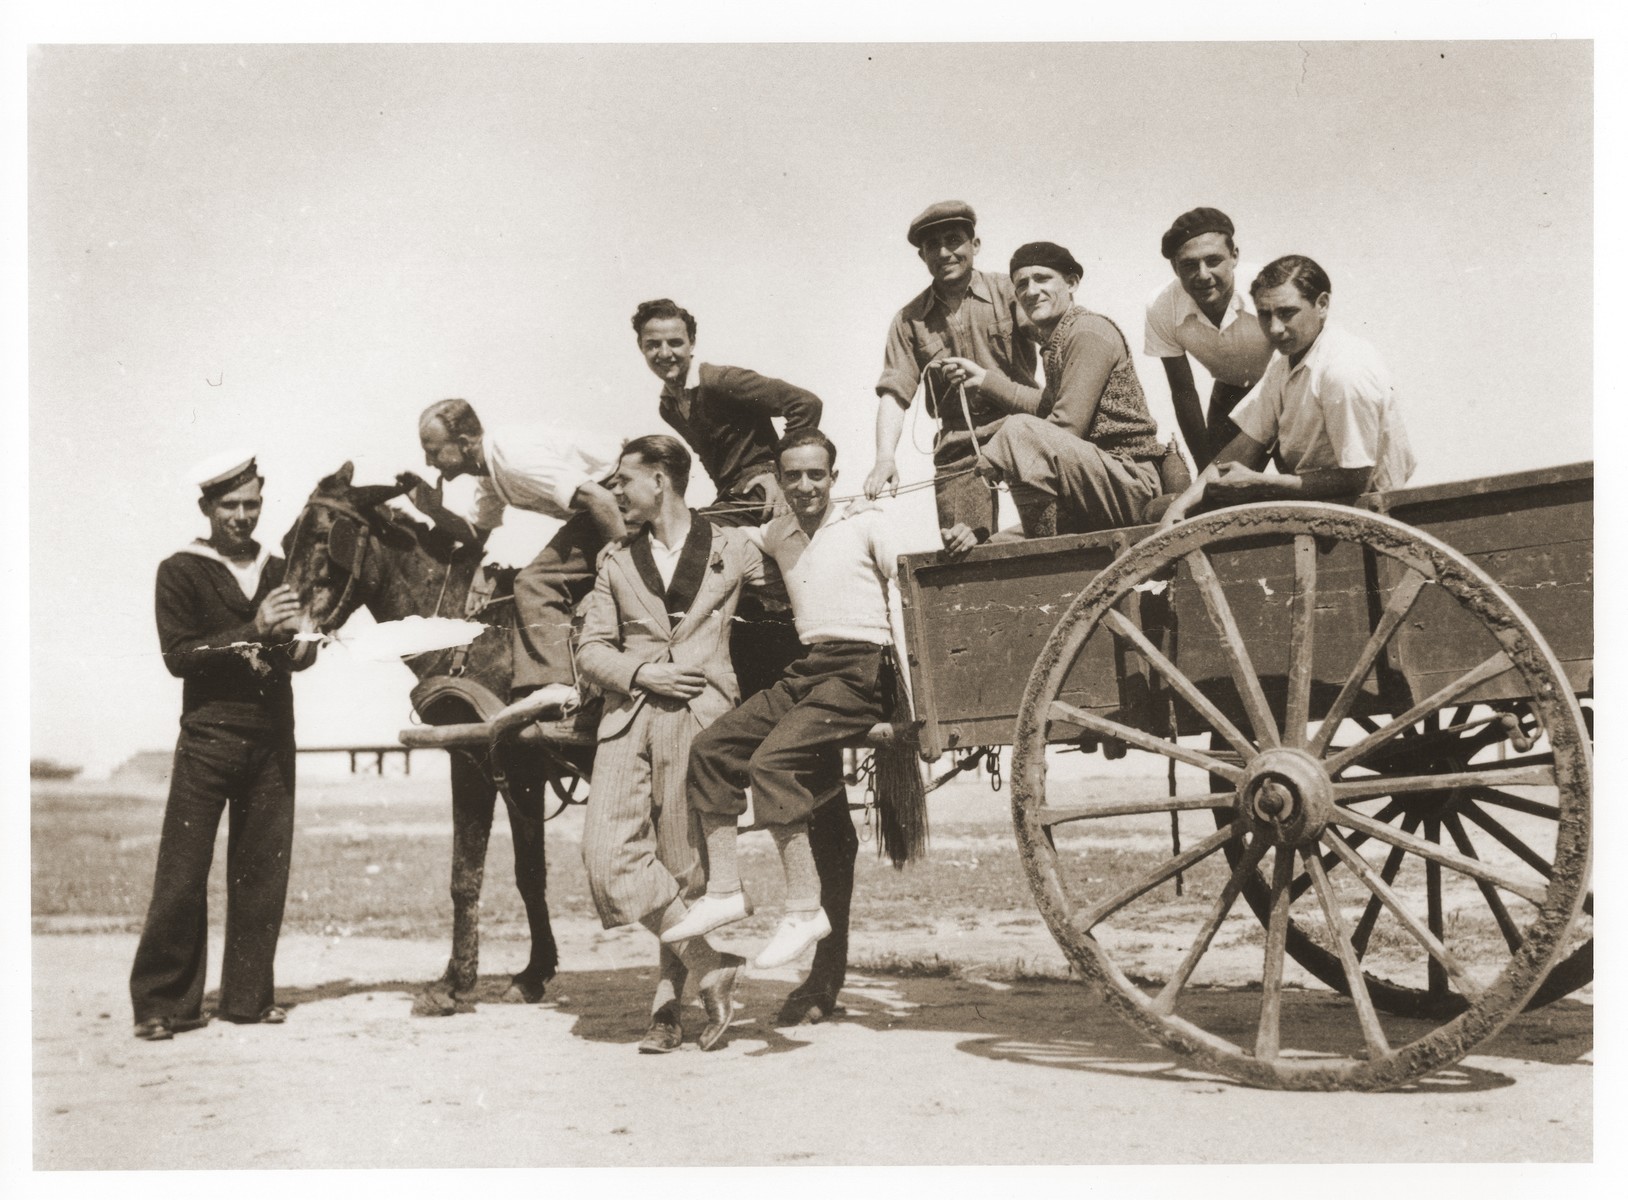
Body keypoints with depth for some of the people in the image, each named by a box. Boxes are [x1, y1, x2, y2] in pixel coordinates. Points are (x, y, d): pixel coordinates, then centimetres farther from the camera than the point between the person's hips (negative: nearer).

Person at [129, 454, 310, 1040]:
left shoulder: (278, 571, 15)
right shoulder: (180, 572, 3)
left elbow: (300, 655, 16)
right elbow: (178, 656, -7)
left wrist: (295, 639, -8)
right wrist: (252, 631, -17)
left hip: (272, 738, 4)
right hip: (208, 736, -4)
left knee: (262, 873, 5)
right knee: (183, 874, -5)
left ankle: (249, 996, 14)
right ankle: (162, 1002, 3)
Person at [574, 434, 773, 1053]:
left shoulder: (733, 548, 12)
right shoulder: (616, 562, 19)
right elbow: (590, 651, 12)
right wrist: (641, 671, -5)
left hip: (702, 715, -2)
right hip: (629, 717, 3)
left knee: (684, 867, -2)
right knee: (607, 852, -15)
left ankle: (670, 1002, 13)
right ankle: (711, 966, -7)